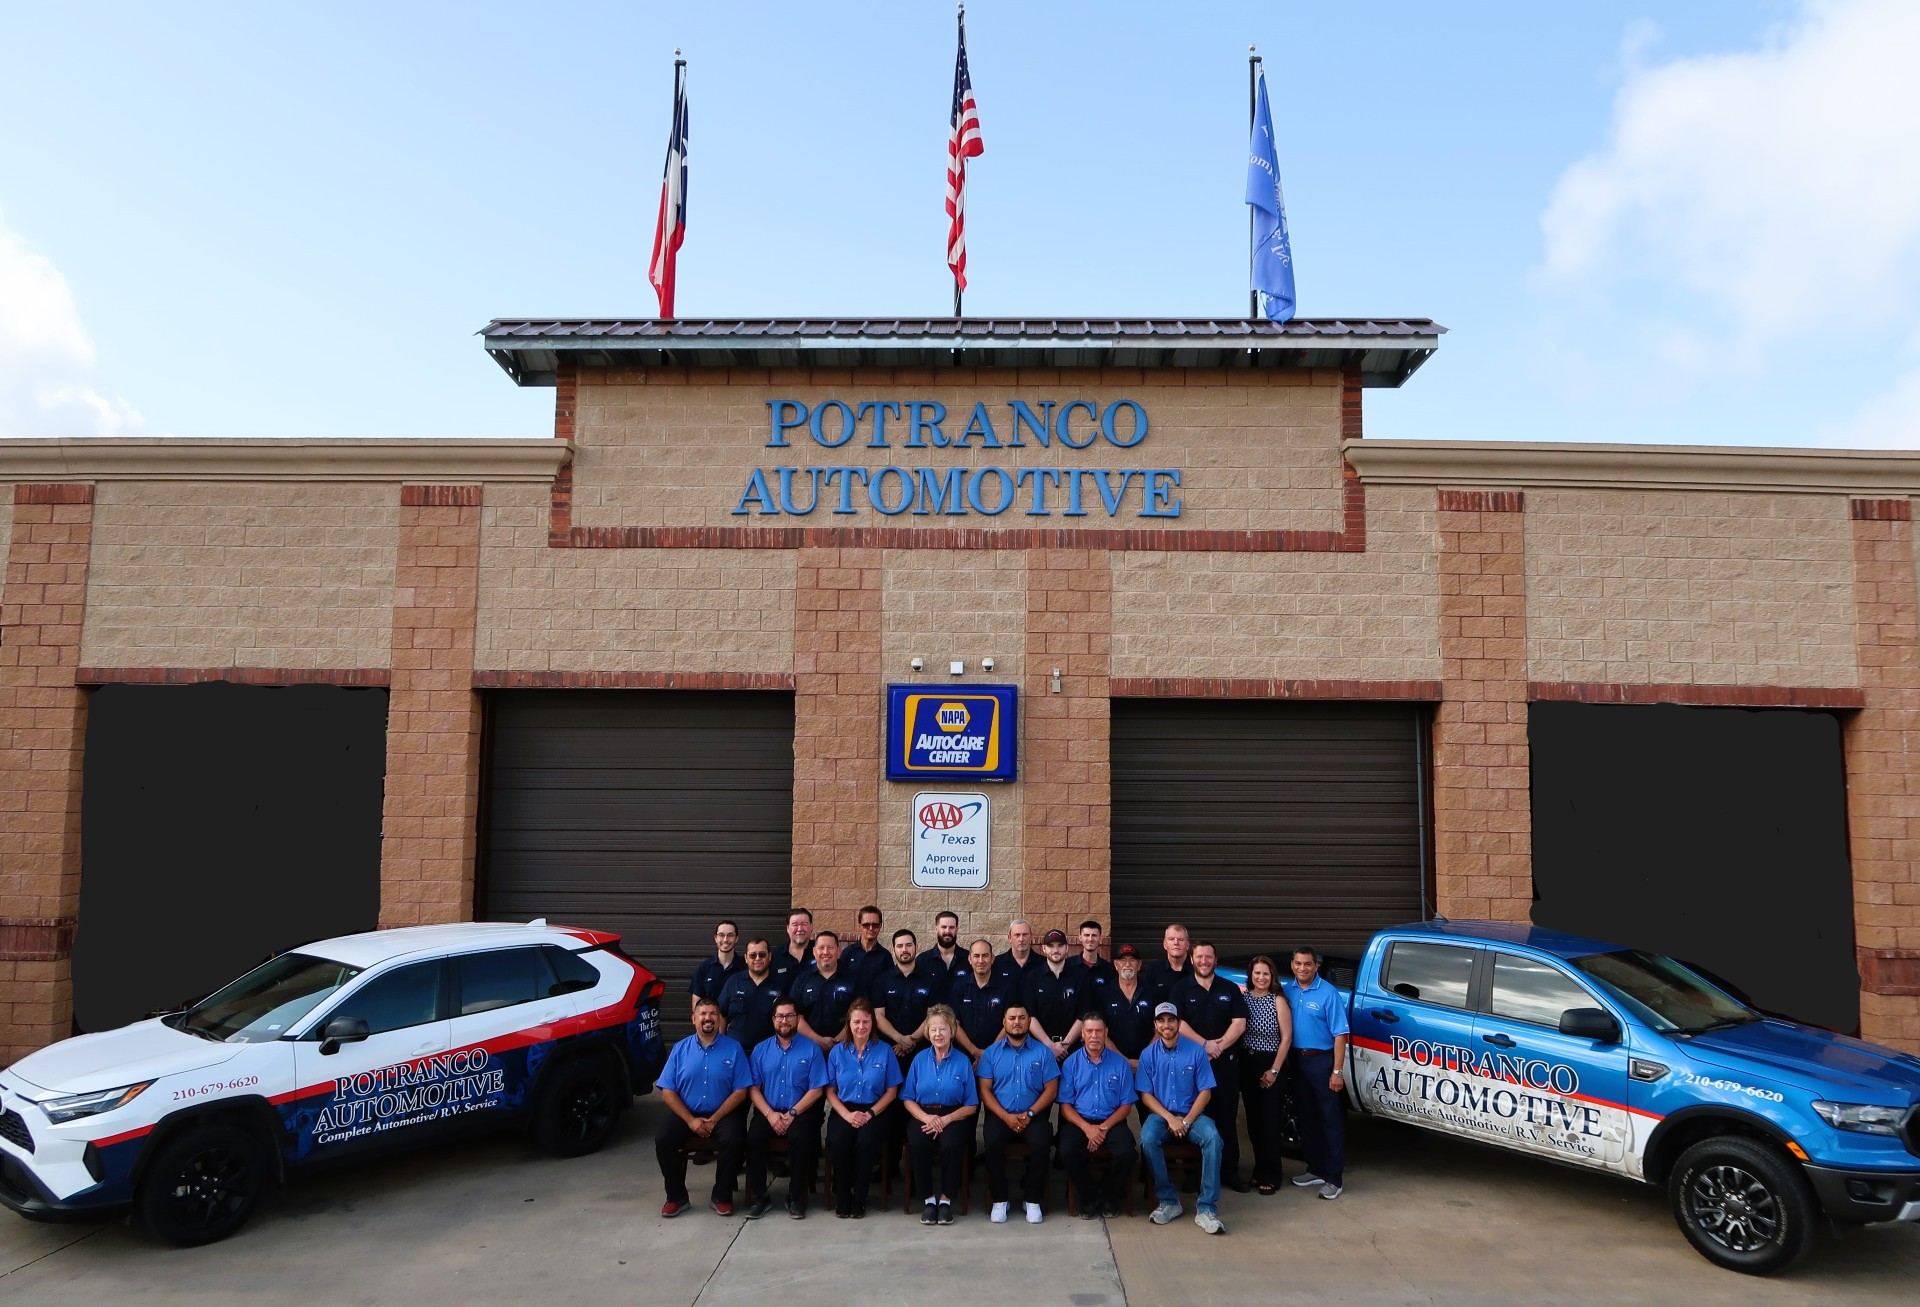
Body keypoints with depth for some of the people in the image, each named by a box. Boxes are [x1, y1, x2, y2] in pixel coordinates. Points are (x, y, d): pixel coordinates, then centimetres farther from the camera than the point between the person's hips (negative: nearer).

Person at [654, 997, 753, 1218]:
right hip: (687, 1113, 2)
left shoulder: (733, 1048, -1)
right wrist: (691, 1120, -12)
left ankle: (722, 1197, -8)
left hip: (723, 1114, -2)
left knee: (733, 1140, -30)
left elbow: (740, 1091, -4)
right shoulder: (680, 1049, 4)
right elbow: (667, 1092, 0)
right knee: (662, 1140, -23)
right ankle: (676, 1196, -4)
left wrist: (714, 1119, -13)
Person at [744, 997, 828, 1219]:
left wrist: (792, 1114, -12)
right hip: (768, 1111, 2)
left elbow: (817, 1090, -2)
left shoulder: (811, 1049, 3)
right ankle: (758, 1197, -11)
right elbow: (754, 1088, 4)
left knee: (800, 1139, -32)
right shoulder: (760, 1049, 10)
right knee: (753, 1138, -27)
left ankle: (796, 1198, -14)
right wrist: (770, 1114, -12)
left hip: (800, 1112, -2)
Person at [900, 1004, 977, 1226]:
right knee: (917, 1143, -32)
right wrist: (926, 1117, -13)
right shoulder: (920, 1059, 8)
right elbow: (908, 1099, 6)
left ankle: (946, 1199, -13)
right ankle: (928, 1199, -13)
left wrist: (946, 1119, -14)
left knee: (952, 1144, -34)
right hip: (923, 1114, 1)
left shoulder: (962, 1061, 3)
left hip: (954, 1116, -1)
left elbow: (971, 1106, 2)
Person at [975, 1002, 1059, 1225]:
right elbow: (984, 1090, 2)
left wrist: (1030, 1114, -11)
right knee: (992, 1142, -30)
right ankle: (999, 1200, -13)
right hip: (1000, 1115, 0)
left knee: (1041, 1143, -31)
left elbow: (1051, 1089, 3)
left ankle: (1033, 1200, -11)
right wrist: (1006, 1116, -12)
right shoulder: (991, 1052, 9)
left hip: (1033, 1116, 0)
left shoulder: (1043, 1052, 8)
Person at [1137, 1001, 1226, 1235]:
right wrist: (1170, 1118, -13)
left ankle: (1207, 1209, -26)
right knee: (1147, 1138, -32)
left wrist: (1187, 1121, -13)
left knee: (1212, 1138, -32)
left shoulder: (1196, 1051, -1)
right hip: (1161, 1114, 0)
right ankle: (1169, 1201, -16)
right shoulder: (1148, 1054, 2)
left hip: (1192, 1114, 0)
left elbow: (1205, 1091, -1)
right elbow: (1145, 1095, 1)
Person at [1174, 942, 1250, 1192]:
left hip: (1226, 1061, 1)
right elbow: (1178, 1023, -4)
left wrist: (1219, 1046, -11)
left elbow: (1239, 1023, 1)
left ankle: (1230, 1171, 10)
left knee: (1227, 1117, 3)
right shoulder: (1181, 989, 5)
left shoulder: (1230, 990, 9)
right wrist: (1204, 1044, -15)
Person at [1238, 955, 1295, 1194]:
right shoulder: (1242, 998, 3)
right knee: (1254, 1120, 10)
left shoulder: (1278, 1000, -6)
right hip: (1247, 1064, 4)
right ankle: (1260, 1170, 22)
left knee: (1270, 1121, -2)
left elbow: (1286, 1038, -7)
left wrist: (1274, 1070, -9)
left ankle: (1270, 1176, 5)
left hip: (1271, 1066, -4)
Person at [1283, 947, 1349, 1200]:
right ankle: (1315, 1169, 26)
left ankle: (1334, 1177, 6)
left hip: (1322, 1061, -6)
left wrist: (1337, 1072, -16)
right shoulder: (1286, 990, 4)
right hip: (1297, 1060, 6)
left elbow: (1340, 1034, -12)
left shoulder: (1328, 993, -12)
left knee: (1331, 1120, 0)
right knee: (1306, 1118, 14)